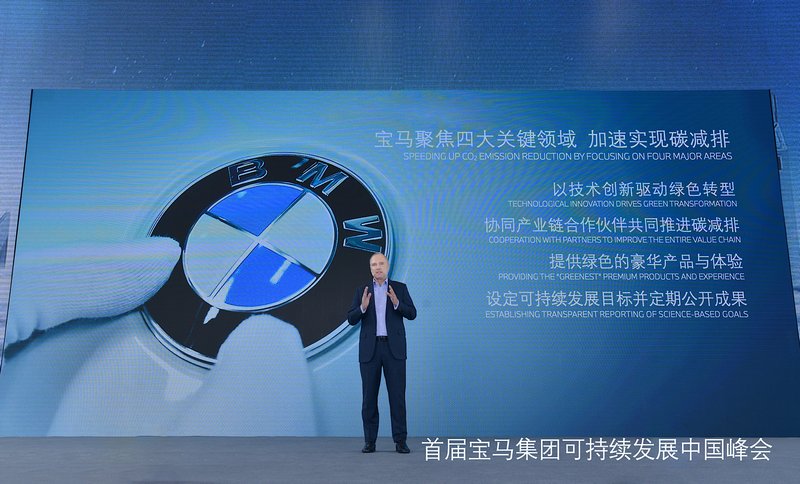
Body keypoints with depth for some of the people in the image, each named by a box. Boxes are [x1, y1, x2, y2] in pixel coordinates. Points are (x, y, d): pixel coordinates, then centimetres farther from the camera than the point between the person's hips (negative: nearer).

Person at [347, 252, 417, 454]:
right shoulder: (362, 291, 9)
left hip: (394, 348, -1)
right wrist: (362, 307, -18)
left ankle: (400, 441, 6)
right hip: (370, 349, 1)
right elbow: (351, 320, 2)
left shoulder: (400, 288, 7)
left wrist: (396, 303, -20)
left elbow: (412, 314, -2)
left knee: (397, 395, -1)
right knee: (369, 396, 3)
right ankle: (370, 441, 12)